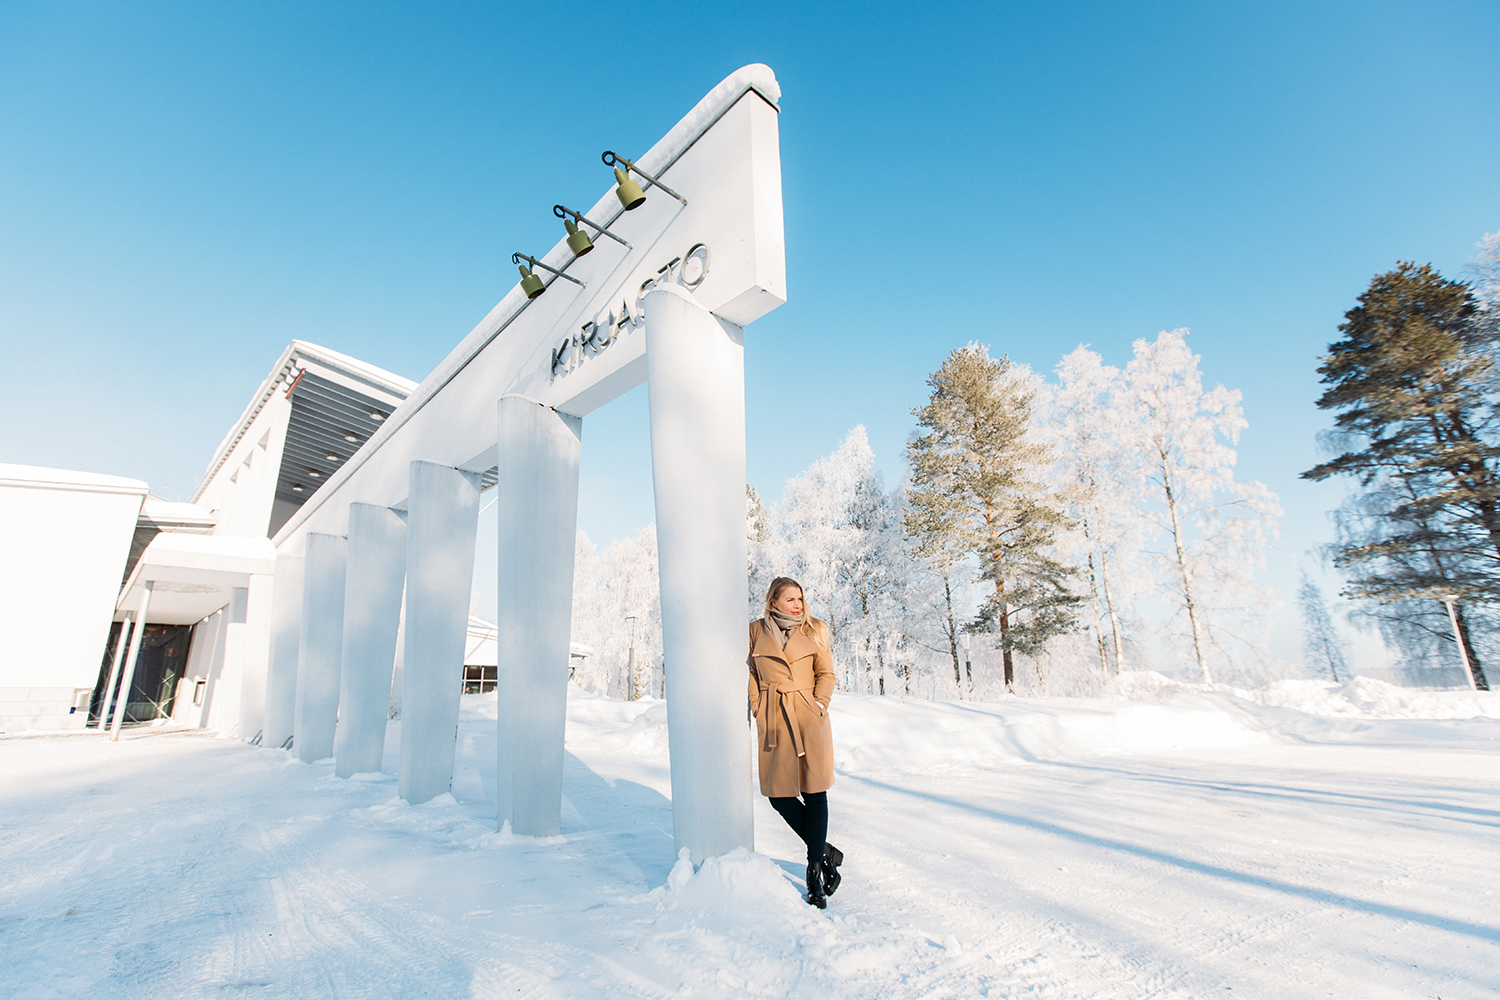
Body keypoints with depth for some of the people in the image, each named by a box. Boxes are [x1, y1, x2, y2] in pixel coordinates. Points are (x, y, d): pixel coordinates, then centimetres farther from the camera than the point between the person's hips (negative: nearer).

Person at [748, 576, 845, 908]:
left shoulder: (815, 629, 3)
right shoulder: (756, 631, 2)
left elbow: (826, 673, 8)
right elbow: (750, 673, 8)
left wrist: (819, 703, -4)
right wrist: (758, 709, 0)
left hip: (809, 717, 0)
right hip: (773, 721, 1)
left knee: (814, 793, 0)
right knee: (779, 794, 2)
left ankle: (815, 867, 17)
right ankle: (826, 853, 24)